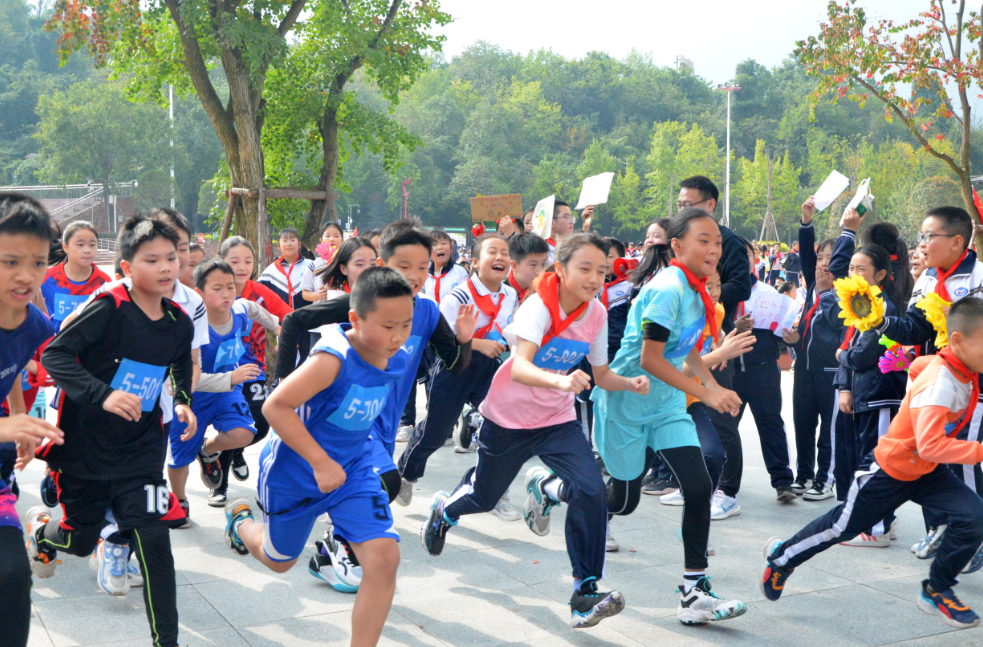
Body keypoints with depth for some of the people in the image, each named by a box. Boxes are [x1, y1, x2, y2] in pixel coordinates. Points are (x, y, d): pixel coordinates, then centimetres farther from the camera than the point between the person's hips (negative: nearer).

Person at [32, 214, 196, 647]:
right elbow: (54, 355, -24)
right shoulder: (110, 307, -18)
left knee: (153, 539, -10)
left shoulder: (180, 323, 0)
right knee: (80, 541, 14)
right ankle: (40, 530, 52)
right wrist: (102, 395, -36)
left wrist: (182, 403, 2)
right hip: (84, 445, -3)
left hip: (140, 449, 3)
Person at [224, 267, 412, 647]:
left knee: (383, 557, -15)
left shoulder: (398, 361, -9)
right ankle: (240, 520, 55)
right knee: (279, 560, 21)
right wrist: (321, 462, -30)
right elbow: (275, 406, -31)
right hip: (295, 471, -4)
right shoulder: (333, 359, -32)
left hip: (352, 469, 5)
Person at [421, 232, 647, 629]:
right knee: (483, 496, 14)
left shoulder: (597, 314, -7)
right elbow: (519, 367, -42)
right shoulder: (539, 306, -26)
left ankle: (585, 592, -3)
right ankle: (444, 511, 52)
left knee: (591, 492, -18)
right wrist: (560, 381, -60)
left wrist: (631, 384, -15)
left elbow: (601, 375, 6)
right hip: (508, 417, -4)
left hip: (558, 420, 4)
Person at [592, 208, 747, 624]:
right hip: (625, 402, -7)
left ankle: (694, 592, 1)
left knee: (698, 486, -6)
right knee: (623, 501, 6)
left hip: (666, 403, 7)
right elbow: (650, 359, -25)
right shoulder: (667, 289, -23)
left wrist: (713, 385, 1)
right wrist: (706, 394, -24)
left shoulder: (696, 290, 4)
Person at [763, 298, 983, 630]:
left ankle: (936, 591, 6)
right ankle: (781, 556, 33)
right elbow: (929, 445, -41)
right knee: (843, 525, 9)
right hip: (891, 469, -7)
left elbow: (919, 365, 14)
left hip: (927, 472, 7)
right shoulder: (939, 385, -33)